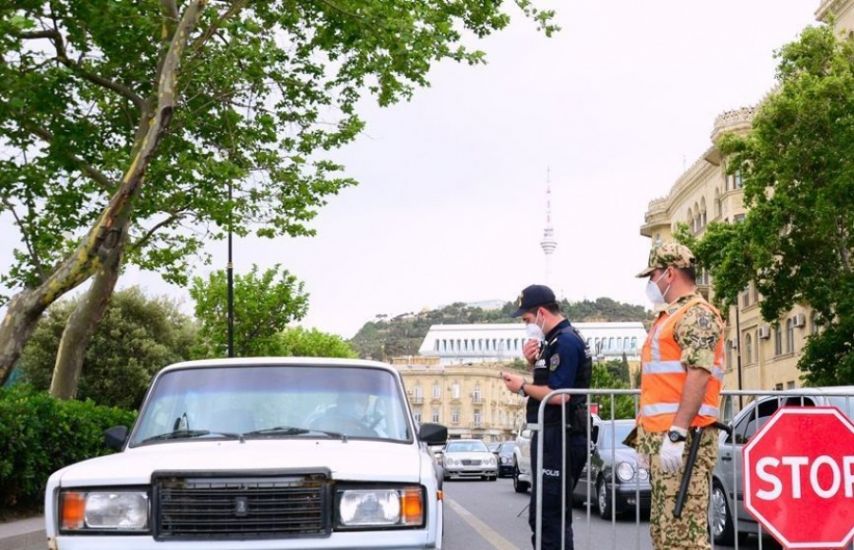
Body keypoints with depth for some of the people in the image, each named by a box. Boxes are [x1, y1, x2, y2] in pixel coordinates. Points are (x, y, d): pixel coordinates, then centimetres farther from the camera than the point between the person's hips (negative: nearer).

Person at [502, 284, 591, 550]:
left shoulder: (565, 341, -17)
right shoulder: (555, 340, 16)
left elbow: (560, 394, -24)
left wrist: (522, 387, -11)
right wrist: (534, 362, 6)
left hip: (559, 438, -11)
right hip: (551, 435, 11)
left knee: (550, 517, -9)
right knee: (542, 515, 19)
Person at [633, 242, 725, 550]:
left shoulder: (696, 314, -8)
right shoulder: (668, 317, 23)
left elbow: (699, 375, -19)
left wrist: (677, 433, -26)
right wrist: (647, 435, 23)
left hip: (683, 440, -10)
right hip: (661, 437, 10)